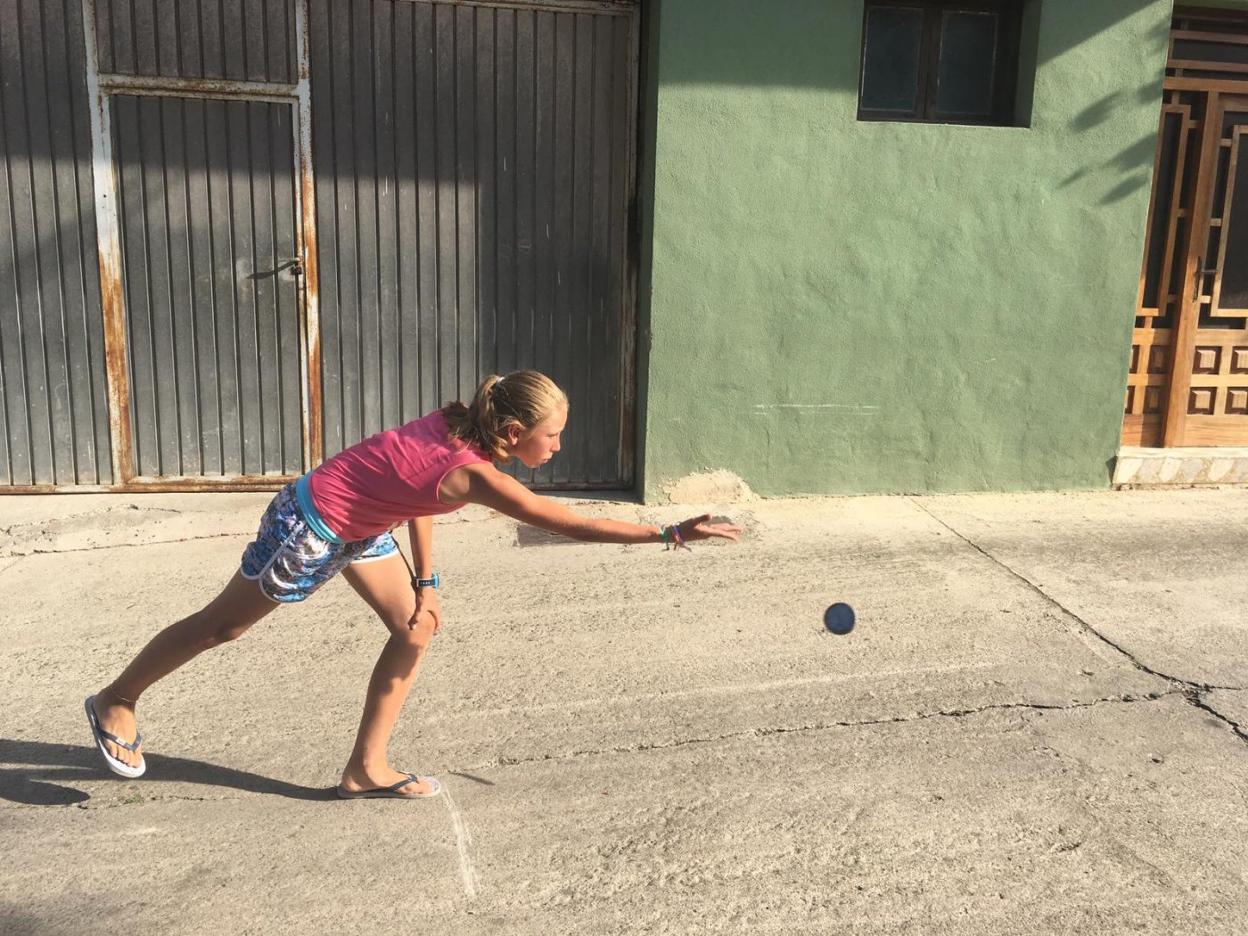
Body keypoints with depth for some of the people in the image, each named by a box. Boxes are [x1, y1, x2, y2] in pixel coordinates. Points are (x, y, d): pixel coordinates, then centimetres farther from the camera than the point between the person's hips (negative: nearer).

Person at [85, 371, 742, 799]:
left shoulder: (456, 423, -9)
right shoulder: (472, 472, -32)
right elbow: (569, 525, -36)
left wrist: (426, 582, 1)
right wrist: (670, 534, -36)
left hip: (359, 526, 9)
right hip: (311, 527, -8)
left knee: (414, 630, 5)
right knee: (225, 624, 11)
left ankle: (366, 768, 17)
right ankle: (115, 700, 35)